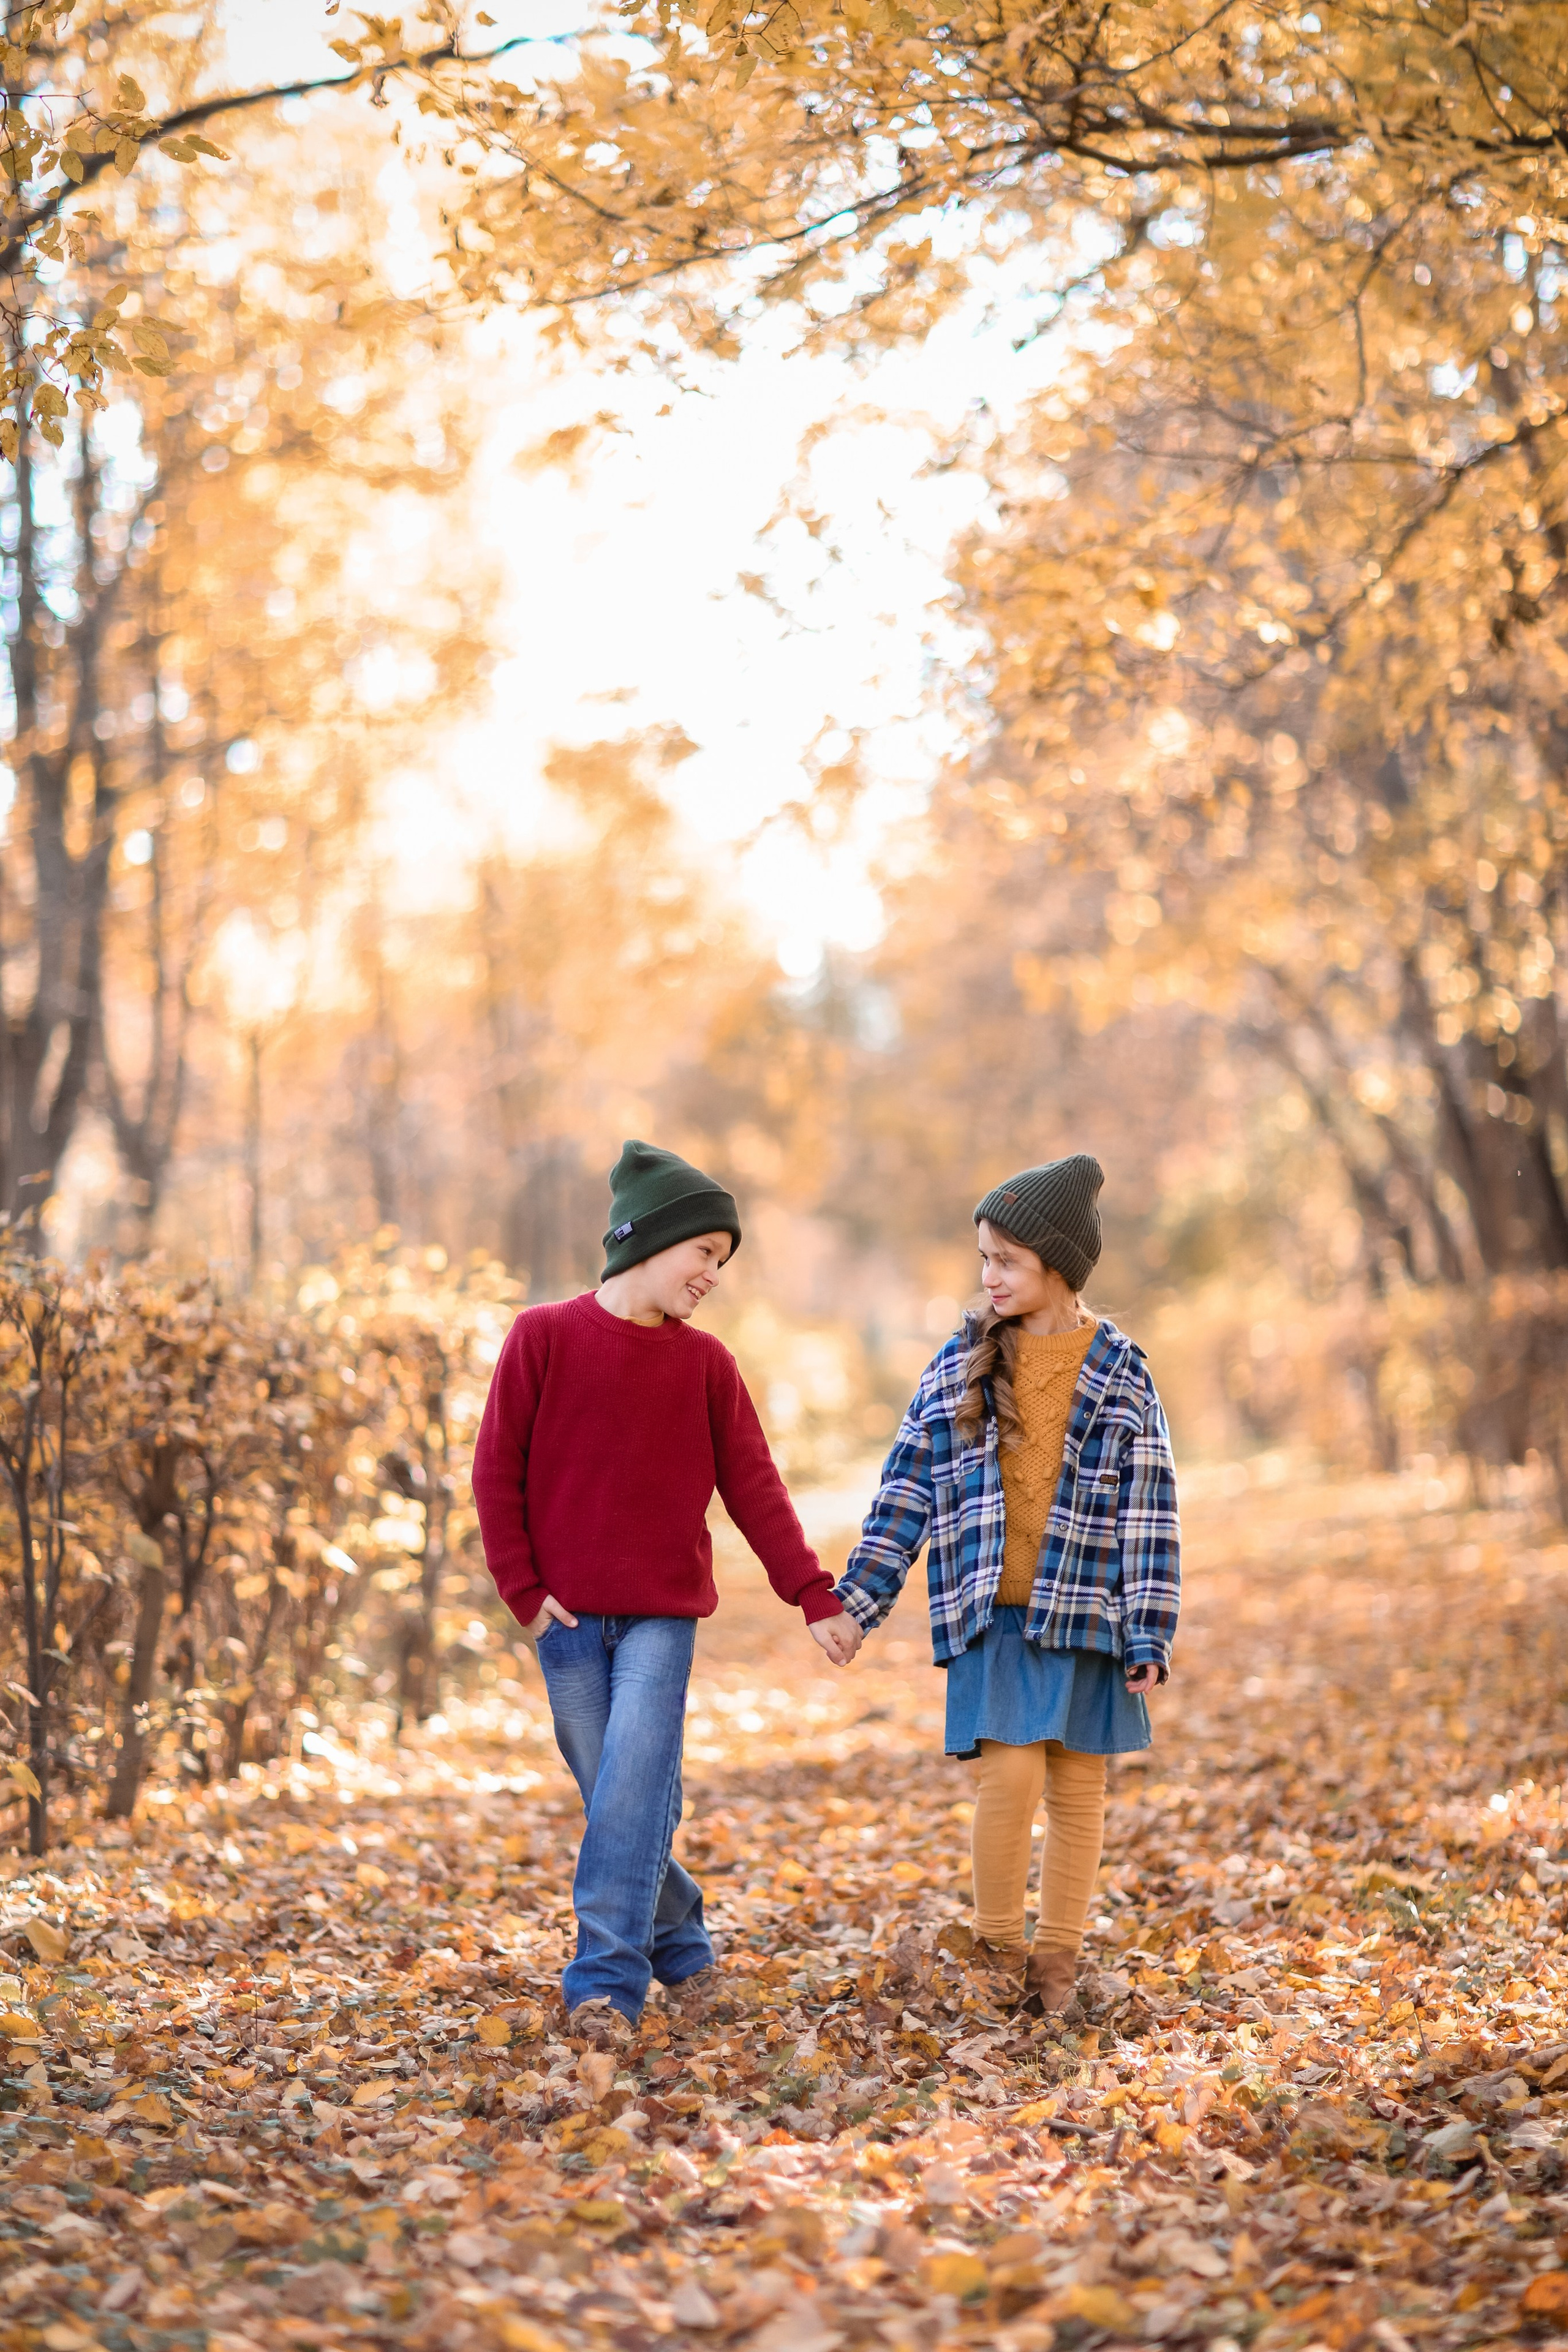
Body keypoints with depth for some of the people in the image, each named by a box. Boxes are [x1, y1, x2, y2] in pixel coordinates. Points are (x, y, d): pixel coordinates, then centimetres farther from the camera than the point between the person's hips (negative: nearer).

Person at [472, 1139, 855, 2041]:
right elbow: (497, 1470, 0)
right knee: (612, 1793, 6)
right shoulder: (545, 1337, -2)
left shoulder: (706, 1363, 4)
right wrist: (524, 1589, -4)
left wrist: (816, 1596, 0)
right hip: (569, 1618, 0)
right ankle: (681, 1945, 25)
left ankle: (607, 1981, -10)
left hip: (664, 1616, 0)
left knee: (632, 1791, -11)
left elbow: (755, 1488, 5)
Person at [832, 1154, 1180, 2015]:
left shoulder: (1121, 1374, 0)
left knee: (1077, 1789, 6)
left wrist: (1149, 1634, -6)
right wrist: (858, 1598, 2)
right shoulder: (960, 1364, 4)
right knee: (1011, 1774, -11)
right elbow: (907, 1490, 7)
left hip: (1085, 1614, 0)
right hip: (990, 1615, 0)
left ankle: (1055, 1961, 20)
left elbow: (1149, 1510, -1)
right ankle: (997, 1946, 8)